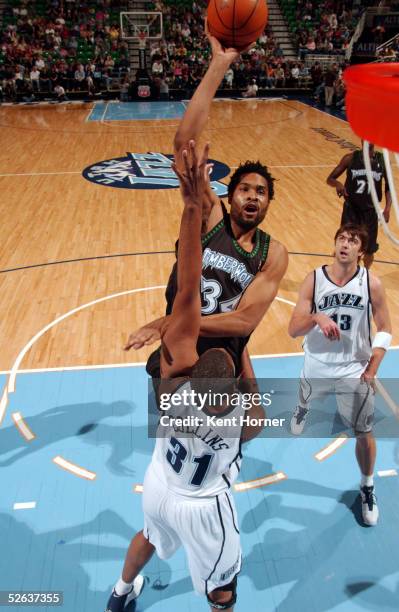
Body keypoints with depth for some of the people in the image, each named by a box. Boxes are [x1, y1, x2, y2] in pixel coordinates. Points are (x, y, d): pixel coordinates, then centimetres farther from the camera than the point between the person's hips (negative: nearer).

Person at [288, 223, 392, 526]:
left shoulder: (371, 283, -13)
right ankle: (303, 408, 70)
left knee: (364, 433, 3)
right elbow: (294, 329, -17)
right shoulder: (314, 279, -14)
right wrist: (316, 318, -38)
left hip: (355, 371, -1)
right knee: (307, 399, 30)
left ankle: (368, 487, 30)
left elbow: (385, 329, -5)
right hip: (317, 367, 1)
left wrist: (372, 368, -15)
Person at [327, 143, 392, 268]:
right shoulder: (350, 158, -7)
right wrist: (338, 184, -27)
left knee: (369, 249, 11)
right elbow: (330, 179, -3)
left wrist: (387, 209, -6)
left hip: (370, 210, 1)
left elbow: (388, 186, 6)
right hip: (351, 208, -1)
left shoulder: (382, 160, -4)